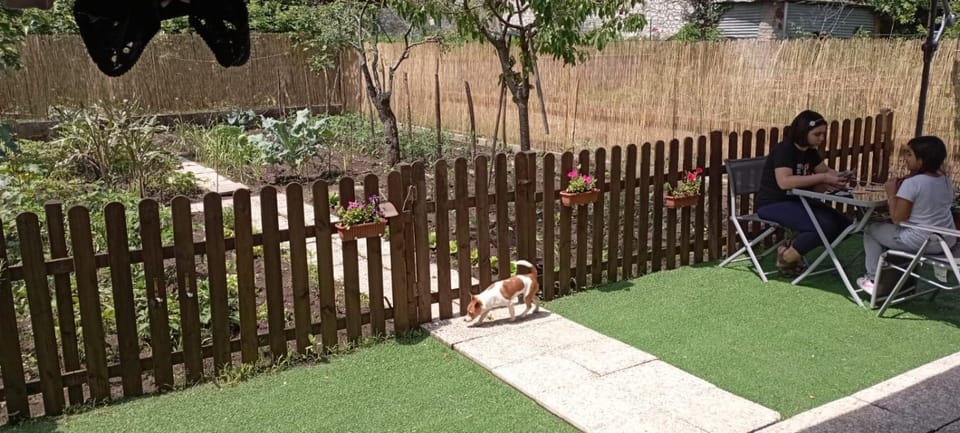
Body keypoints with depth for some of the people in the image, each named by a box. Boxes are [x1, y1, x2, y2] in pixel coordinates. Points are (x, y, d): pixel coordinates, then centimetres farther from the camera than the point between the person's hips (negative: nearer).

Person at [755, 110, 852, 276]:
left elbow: (826, 171, 17)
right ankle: (787, 256, -7)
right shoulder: (784, 150, -19)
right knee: (825, 226, -28)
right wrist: (822, 178, -31)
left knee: (844, 224, -4)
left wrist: (839, 177, -9)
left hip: (797, 200, 9)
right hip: (773, 204, -9)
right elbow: (784, 182, -33)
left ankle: (794, 247, 4)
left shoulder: (810, 152, 8)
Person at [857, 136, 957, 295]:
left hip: (920, 242, -8)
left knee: (871, 230, 15)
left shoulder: (912, 183, -21)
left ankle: (874, 279, 19)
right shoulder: (946, 181, 3)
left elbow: (897, 220, -18)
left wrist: (891, 193, -8)